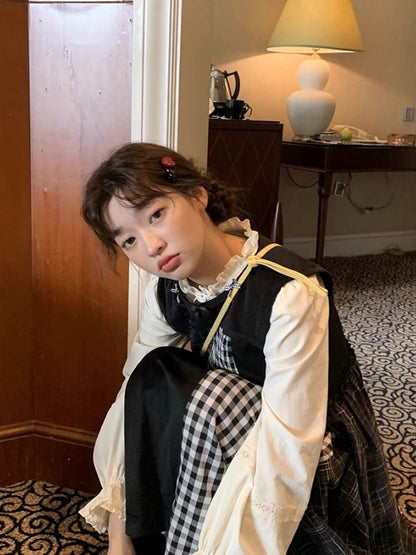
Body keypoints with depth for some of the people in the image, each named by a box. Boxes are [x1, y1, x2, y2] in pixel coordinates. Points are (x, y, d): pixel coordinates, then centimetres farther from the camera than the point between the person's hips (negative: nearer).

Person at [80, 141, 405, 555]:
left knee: (210, 403, -30)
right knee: (151, 378, -18)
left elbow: (286, 453, -33)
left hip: (319, 460, -5)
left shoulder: (290, 293, -32)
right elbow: (134, 395, -11)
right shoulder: (166, 290, -11)